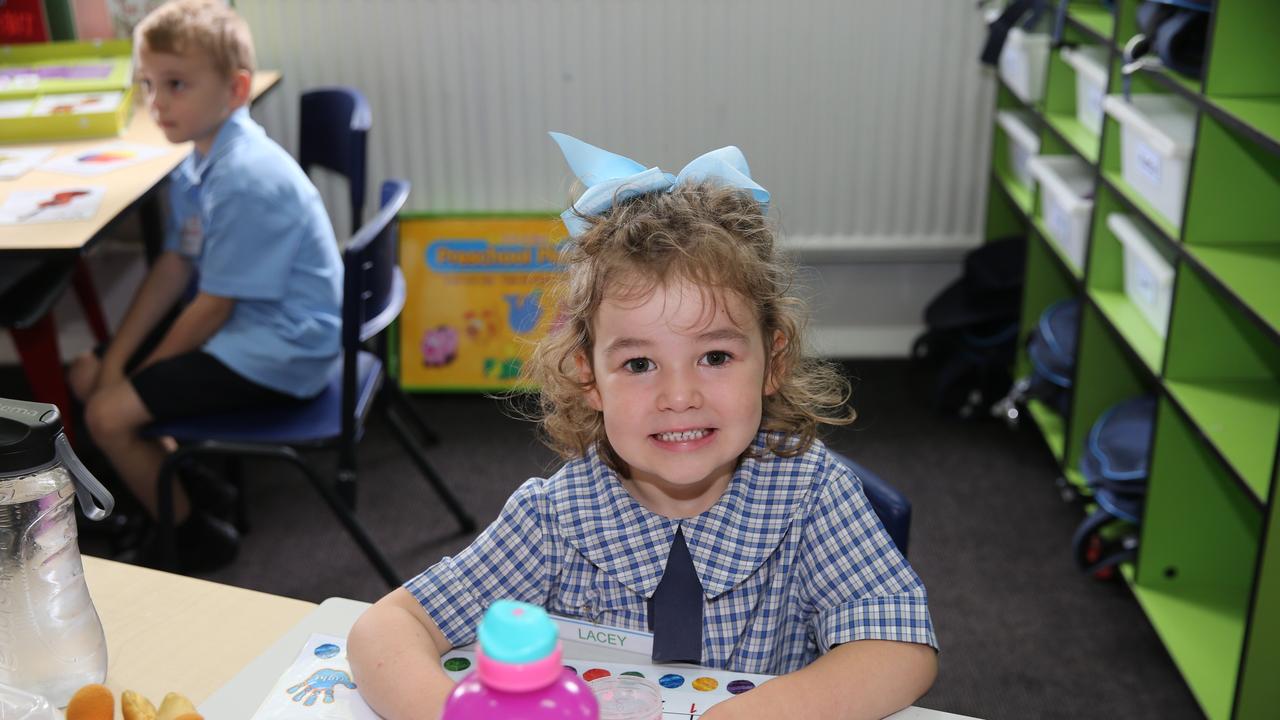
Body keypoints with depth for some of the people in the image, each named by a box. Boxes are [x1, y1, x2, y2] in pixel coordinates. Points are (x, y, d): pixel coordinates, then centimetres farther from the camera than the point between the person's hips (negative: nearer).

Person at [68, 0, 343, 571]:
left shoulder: (247, 180, -26)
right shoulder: (197, 165, 2)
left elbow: (214, 306, -20)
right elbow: (173, 269, 6)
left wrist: (139, 374, -7)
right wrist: (117, 361, -1)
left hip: (279, 351, -10)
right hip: (240, 324, 10)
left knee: (110, 414, -11)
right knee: (87, 374, 12)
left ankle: (193, 536, 11)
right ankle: (181, 482, 27)